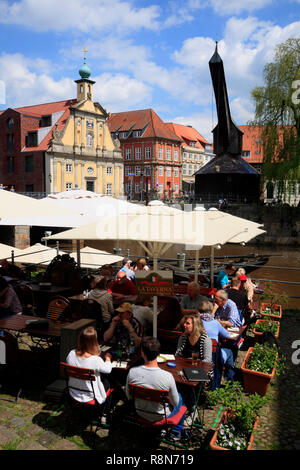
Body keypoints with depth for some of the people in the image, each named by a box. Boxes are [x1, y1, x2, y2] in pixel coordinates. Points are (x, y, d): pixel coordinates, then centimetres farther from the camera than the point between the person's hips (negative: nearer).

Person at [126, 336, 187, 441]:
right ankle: (176, 432, 41)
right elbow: (175, 403, -16)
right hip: (161, 417, -3)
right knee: (179, 397, 28)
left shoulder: (132, 372, -26)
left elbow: (129, 396, -7)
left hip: (141, 413, 3)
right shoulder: (167, 376, -33)